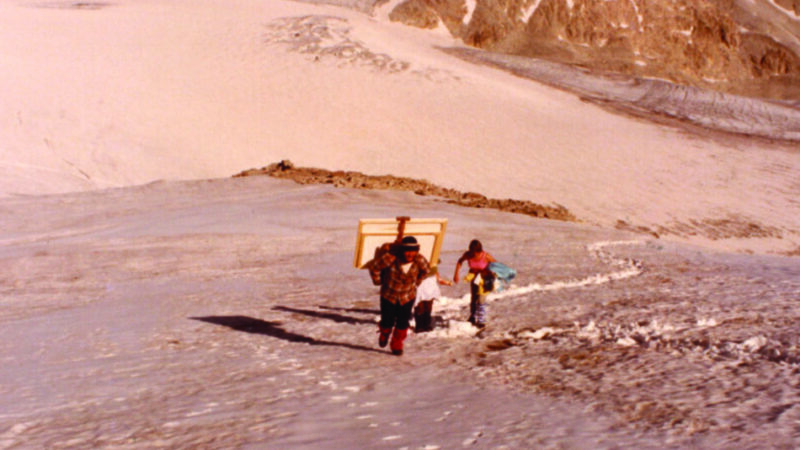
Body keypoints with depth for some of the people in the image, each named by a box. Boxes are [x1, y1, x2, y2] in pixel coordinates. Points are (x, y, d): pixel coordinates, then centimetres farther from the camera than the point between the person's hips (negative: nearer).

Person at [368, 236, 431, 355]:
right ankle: (384, 334, 40)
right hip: (389, 295, -2)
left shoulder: (419, 260, -20)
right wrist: (378, 281, -3)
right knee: (388, 321, 5)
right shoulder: (390, 257, -30)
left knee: (403, 322, 0)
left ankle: (397, 345, 21)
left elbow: (427, 270, 5)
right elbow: (373, 266, -14)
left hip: (407, 296, 2)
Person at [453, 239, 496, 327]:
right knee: (473, 298, 13)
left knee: (481, 299, -4)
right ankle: (473, 317, 34)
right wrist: (456, 274, -3)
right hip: (474, 277, 3)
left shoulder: (486, 256, -30)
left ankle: (481, 320, 10)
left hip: (484, 278, -3)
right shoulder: (468, 254, -21)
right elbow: (460, 261, -1)